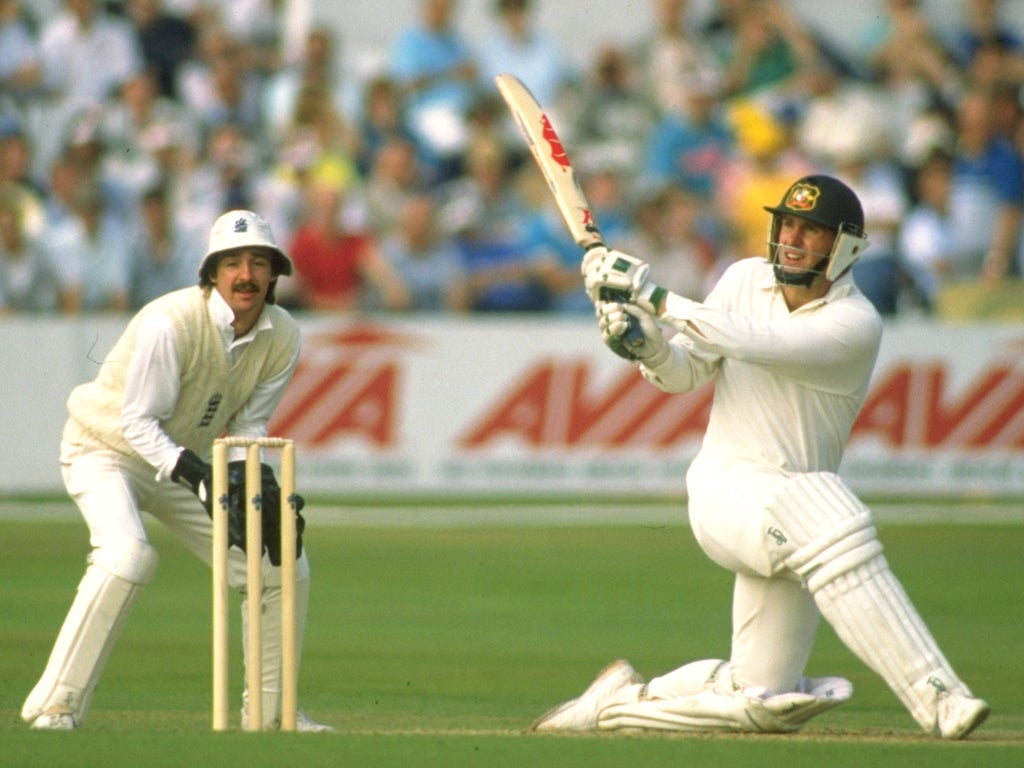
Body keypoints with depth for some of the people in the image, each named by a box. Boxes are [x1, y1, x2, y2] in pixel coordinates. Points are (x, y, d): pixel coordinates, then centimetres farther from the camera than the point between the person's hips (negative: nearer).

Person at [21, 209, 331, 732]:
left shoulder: (283, 338, -10)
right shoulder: (170, 323, -30)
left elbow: (247, 426, -1)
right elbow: (138, 423, -27)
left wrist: (261, 488, -20)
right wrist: (202, 480, -38)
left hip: (184, 461, 7)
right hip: (105, 450, -7)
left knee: (286, 566, 2)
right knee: (128, 554, -34)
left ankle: (270, 709, 19)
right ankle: (55, 704, -28)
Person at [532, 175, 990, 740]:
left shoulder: (856, 325, -11)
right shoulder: (745, 279, 3)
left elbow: (757, 345, -25)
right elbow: (686, 373, 8)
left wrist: (654, 296, -26)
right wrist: (650, 348, -15)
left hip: (796, 508, 1)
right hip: (728, 487, -1)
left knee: (762, 704, 2)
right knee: (833, 528, -35)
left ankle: (622, 699, 26)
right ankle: (938, 699, -40)